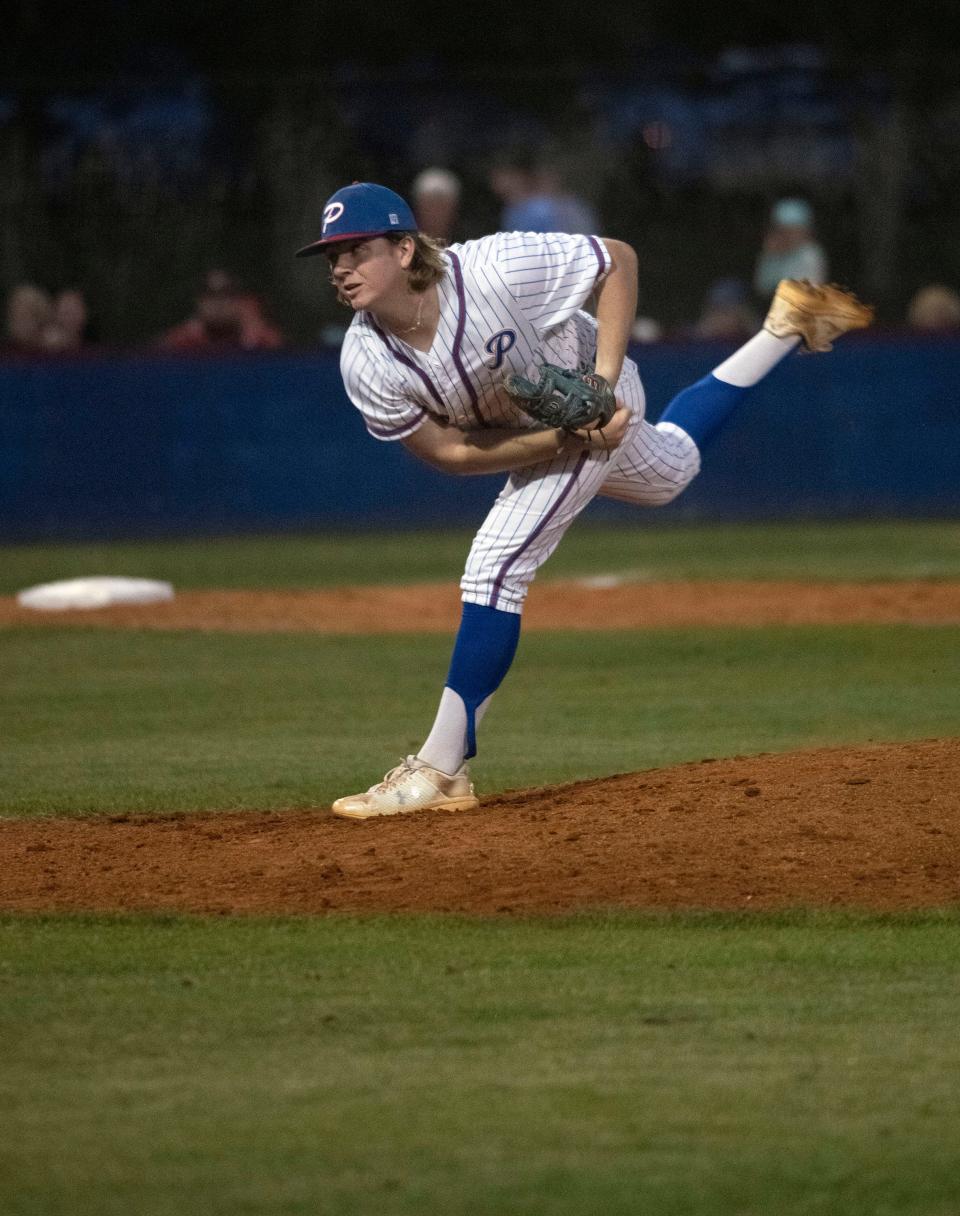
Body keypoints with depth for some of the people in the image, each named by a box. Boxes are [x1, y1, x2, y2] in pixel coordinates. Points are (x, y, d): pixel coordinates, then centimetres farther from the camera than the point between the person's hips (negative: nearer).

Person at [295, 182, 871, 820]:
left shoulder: (492, 270, -38)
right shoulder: (366, 364, -25)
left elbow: (619, 259, -26)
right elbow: (448, 451, -18)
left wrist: (603, 383, -33)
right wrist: (562, 439, -30)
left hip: (596, 400, -6)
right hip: (526, 437, 6)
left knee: (496, 568, -18)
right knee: (669, 471, 31)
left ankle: (440, 771, -13)